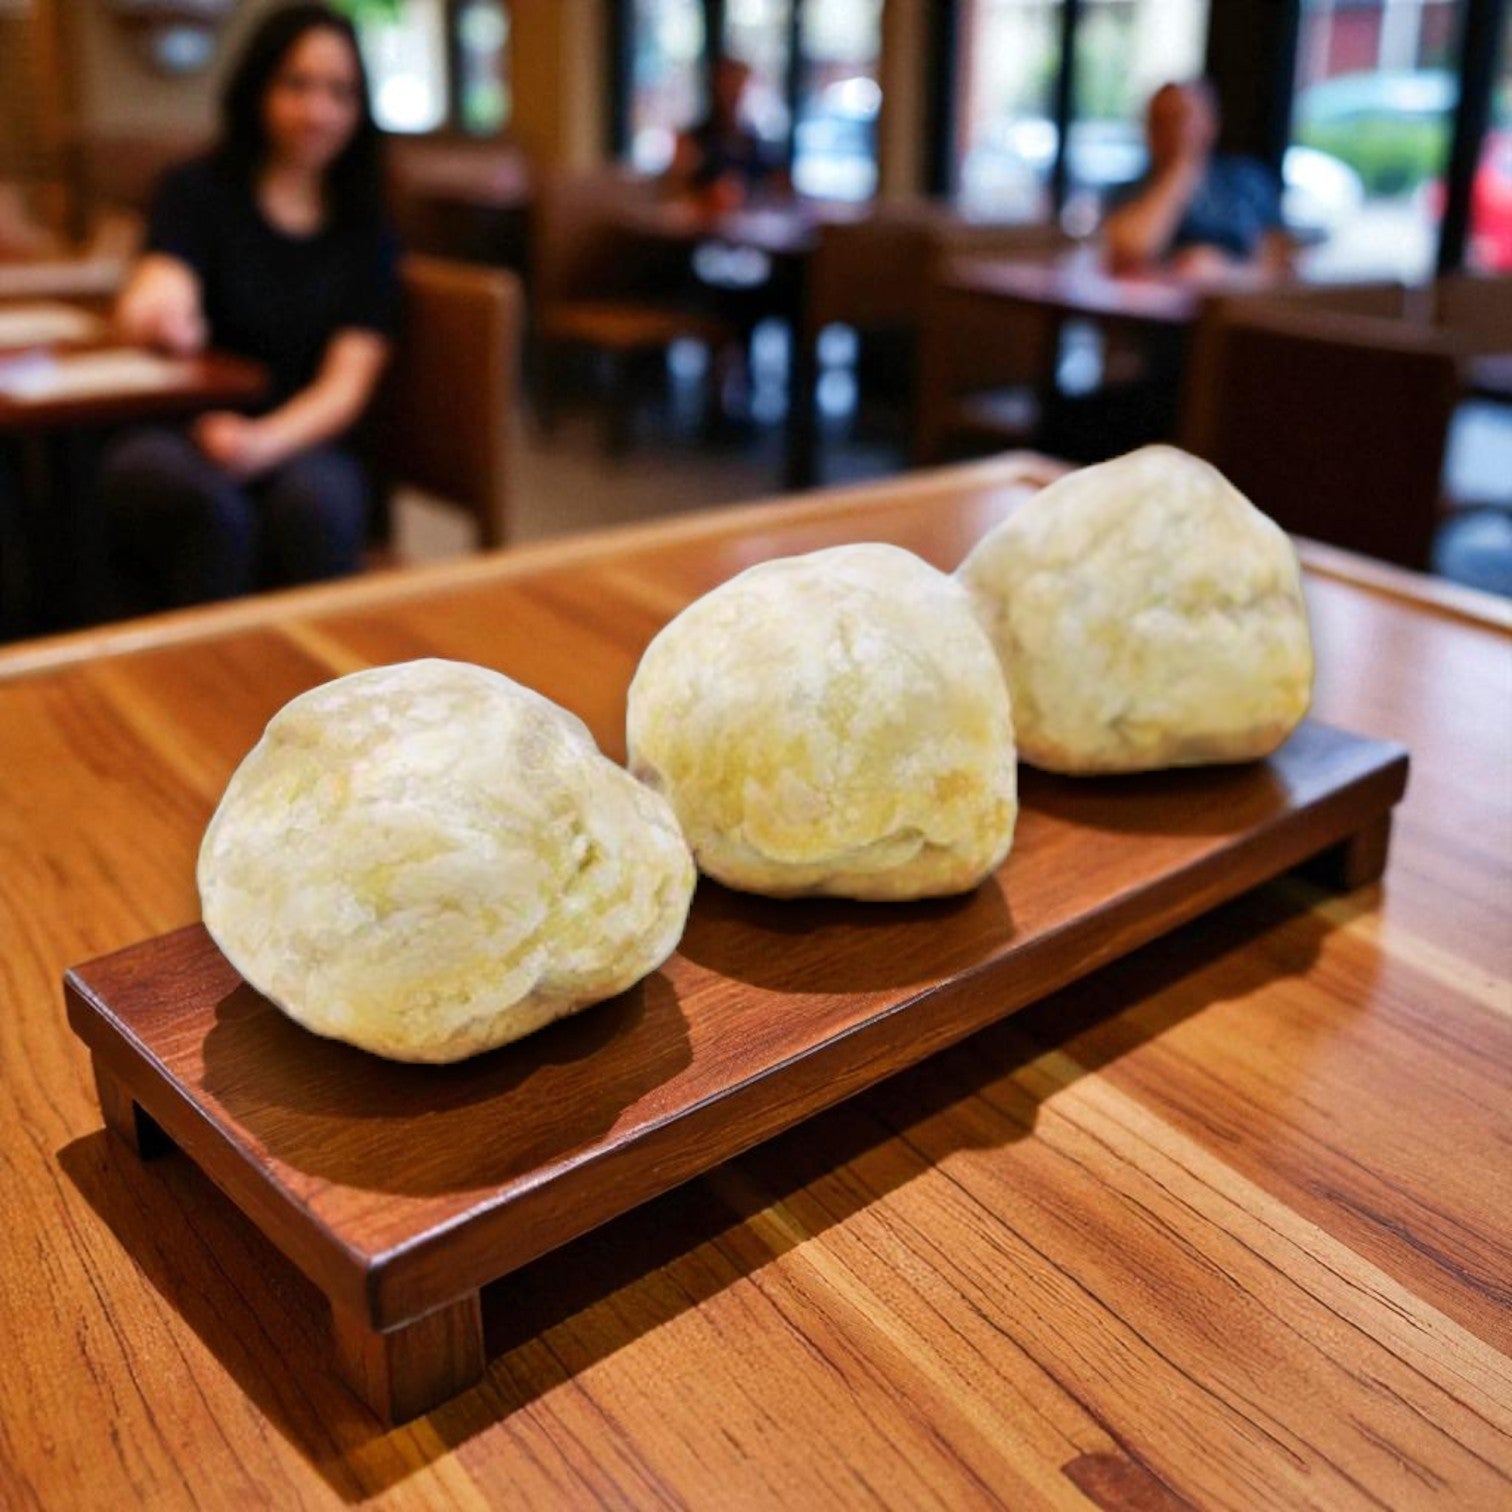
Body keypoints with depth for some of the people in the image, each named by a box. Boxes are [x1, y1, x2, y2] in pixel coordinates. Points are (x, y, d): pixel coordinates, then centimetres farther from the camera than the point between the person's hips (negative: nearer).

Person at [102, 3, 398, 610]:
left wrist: (264, 442, -21)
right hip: (172, 441, -1)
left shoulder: (366, 231, 11)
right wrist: (157, 313, -39)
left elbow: (348, 382, -1)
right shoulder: (200, 191, 7)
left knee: (312, 501, -34)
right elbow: (160, 287, -12)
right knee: (209, 504, -35)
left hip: (299, 443, 1)